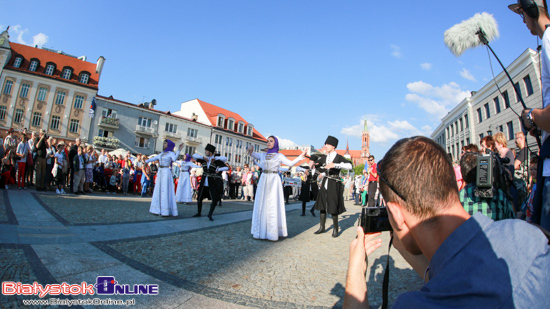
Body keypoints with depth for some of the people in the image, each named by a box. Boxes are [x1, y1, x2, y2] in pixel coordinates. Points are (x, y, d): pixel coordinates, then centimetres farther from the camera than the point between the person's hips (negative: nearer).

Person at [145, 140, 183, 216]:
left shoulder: (171, 153, -6)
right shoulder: (162, 153, 14)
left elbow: (174, 159, -28)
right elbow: (154, 158, 28)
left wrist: (179, 150, -39)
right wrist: (146, 161, 40)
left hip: (166, 172, -7)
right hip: (160, 172, 7)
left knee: (165, 191, -7)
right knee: (158, 190, 8)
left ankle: (166, 211, -4)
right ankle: (158, 210, 15)